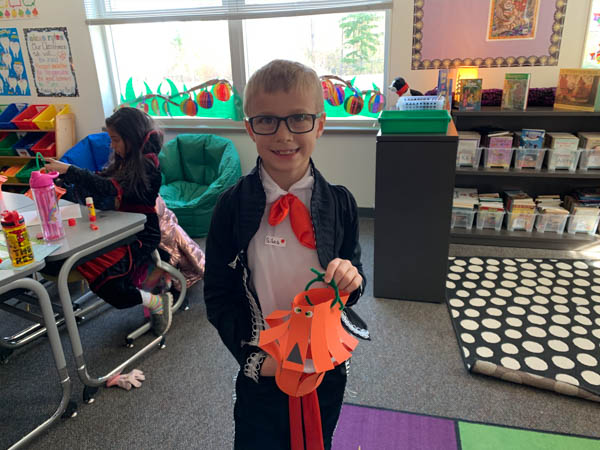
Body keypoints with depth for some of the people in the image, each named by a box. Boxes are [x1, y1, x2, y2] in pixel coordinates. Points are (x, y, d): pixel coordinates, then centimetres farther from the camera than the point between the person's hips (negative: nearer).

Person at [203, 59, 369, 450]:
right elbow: (218, 295, -7)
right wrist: (254, 357, -15)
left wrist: (351, 279, -22)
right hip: (260, 371, -1)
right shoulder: (233, 206, -13)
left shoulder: (340, 203, -10)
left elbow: (352, 278, 1)